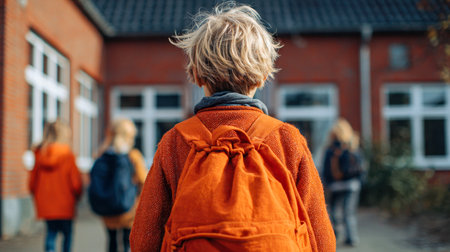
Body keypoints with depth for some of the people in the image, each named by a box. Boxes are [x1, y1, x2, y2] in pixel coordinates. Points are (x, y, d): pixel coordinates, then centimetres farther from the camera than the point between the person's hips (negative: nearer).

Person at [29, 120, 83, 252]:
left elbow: (32, 182, 4)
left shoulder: (39, 156, 0)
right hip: (65, 206, -4)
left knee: (51, 231, 12)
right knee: (67, 233, 11)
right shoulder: (68, 156, -13)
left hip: (45, 205, 4)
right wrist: (76, 196, 10)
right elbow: (75, 182, -11)